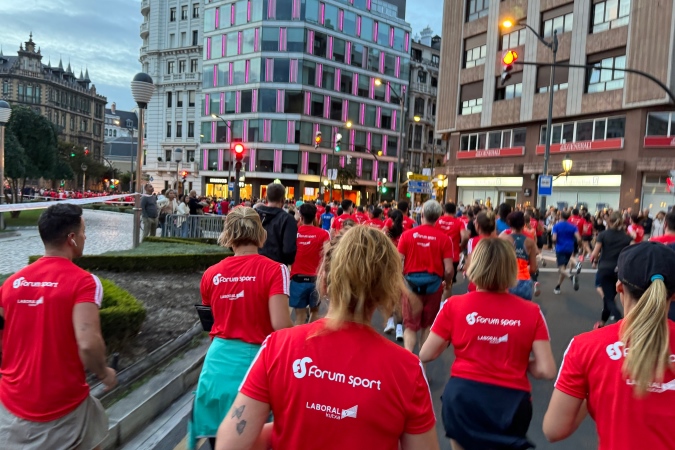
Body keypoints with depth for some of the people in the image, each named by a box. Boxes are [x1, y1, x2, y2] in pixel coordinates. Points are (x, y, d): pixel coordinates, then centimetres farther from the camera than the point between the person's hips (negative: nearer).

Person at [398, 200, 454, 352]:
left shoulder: (407, 234, -6)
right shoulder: (443, 238, -8)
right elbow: (448, 269, -8)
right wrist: (448, 287, 11)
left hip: (411, 282, 0)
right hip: (434, 284, 1)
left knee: (410, 325, 9)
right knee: (427, 324, 21)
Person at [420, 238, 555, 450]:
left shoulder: (455, 305, -7)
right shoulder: (531, 312, -5)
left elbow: (425, 355, -3)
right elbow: (547, 371, -6)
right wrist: (520, 362, 12)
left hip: (463, 397, 0)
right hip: (511, 403, 1)